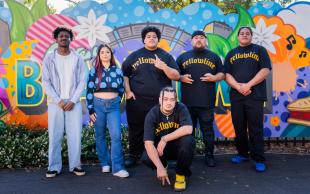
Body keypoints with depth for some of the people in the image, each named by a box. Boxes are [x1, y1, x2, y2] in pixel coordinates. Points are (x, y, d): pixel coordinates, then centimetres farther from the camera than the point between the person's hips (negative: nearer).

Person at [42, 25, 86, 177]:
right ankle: (54, 166, 11)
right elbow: (45, 82, 1)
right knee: (54, 135, 0)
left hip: (73, 102, 1)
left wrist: (73, 101, -7)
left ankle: (75, 165, 10)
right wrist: (59, 101, -8)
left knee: (75, 135, -2)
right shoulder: (49, 58, 5)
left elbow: (82, 81, 4)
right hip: (56, 102, 0)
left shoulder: (78, 59, 6)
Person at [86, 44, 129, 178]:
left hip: (113, 106, 0)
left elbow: (121, 89, 18)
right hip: (98, 105, 0)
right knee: (100, 136, 6)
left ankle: (117, 168, -6)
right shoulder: (94, 71, 4)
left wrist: (116, 101, 9)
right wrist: (90, 110, -4)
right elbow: (89, 91, 1)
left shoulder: (117, 71, 9)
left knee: (116, 135, -11)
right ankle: (105, 163, 22)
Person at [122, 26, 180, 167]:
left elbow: (176, 76, 1)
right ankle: (133, 155, 25)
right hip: (137, 101, 1)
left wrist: (163, 67, -15)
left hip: (160, 102, 0)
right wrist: (127, 91, -2)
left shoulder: (166, 56, 8)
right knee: (136, 129, 8)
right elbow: (124, 74, 10)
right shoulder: (135, 55, 10)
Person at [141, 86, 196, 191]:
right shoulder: (152, 115, -17)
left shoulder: (181, 109, -16)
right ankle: (163, 165, 11)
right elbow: (148, 143, -25)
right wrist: (160, 167, -36)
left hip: (177, 146, 0)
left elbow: (188, 129, -32)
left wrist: (165, 139, -30)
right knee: (146, 159, -29)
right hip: (159, 147, 1)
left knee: (187, 140, -33)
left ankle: (181, 174, -9)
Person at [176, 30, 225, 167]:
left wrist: (214, 78, -9)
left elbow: (222, 74, 12)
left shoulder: (214, 57, 13)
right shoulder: (183, 57, 14)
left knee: (208, 130, 3)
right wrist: (181, 78, -7)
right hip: (187, 101, 1)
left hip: (207, 102, -1)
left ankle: (209, 156, 14)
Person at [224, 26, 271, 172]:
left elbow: (265, 70, -3)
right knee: (239, 127, 8)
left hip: (255, 95, -3)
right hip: (236, 96, 3)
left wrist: (248, 85, -13)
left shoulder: (260, 50, 8)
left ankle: (259, 159, 2)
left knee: (256, 128, -4)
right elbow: (226, 74, 5)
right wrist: (238, 86, -12)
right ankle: (242, 154, 21)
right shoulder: (231, 54, 15)